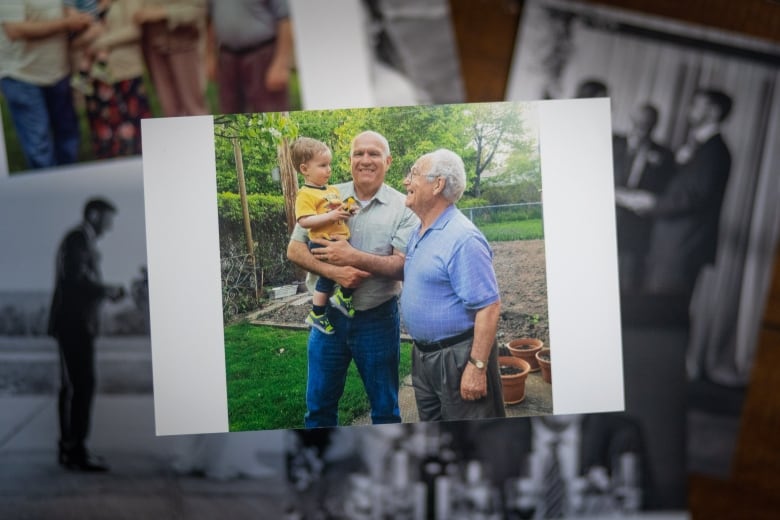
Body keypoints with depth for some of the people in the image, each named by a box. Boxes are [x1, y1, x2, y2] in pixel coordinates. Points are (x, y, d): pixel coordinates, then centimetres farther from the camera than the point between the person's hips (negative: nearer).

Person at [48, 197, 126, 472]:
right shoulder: (79, 237, -9)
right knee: (83, 384, -13)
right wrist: (107, 290, -9)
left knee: (72, 385, 10)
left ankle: (69, 448, 14)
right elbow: (76, 277, -21)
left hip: (74, 323, 11)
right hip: (75, 322, -11)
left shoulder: (80, 239, 21)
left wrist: (105, 291, 9)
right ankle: (77, 449, -15)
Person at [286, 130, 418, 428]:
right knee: (319, 403, 14)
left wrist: (354, 258, -23)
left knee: (385, 407, 12)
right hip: (328, 315, 2)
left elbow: (405, 266, -13)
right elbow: (294, 250, -3)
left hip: (377, 319, -2)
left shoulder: (402, 207, -6)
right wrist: (333, 271, -20)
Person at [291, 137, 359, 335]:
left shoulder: (333, 190, 16)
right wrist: (330, 216, -24)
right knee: (327, 277, -4)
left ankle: (344, 297, 19)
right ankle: (316, 314, 11)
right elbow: (304, 221, -20)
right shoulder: (305, 194, -10)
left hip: (340, 242, 8)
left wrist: (347, 211, 8)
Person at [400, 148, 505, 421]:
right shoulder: (418, 233, 9)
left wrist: (477, 367, -26)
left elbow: (488, 307, -24)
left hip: (458, 357, -9)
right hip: (423, 355, 9)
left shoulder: (463, 239, -22)